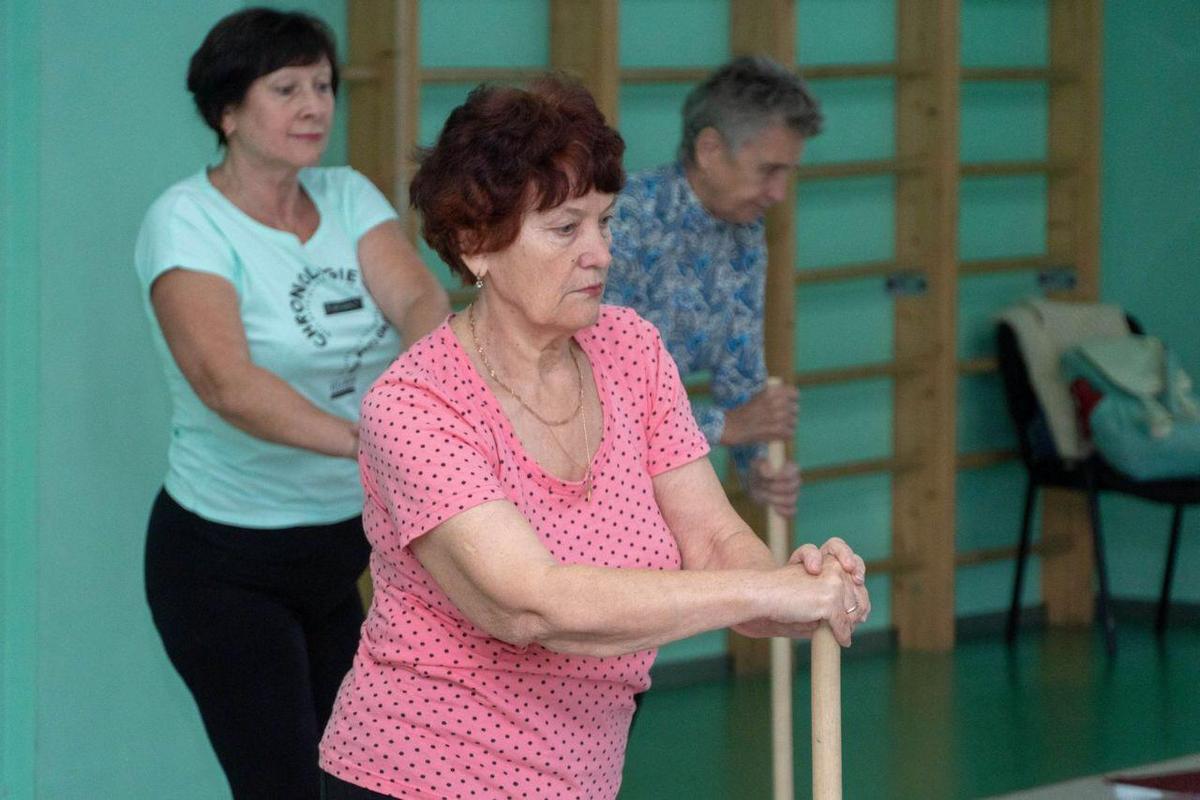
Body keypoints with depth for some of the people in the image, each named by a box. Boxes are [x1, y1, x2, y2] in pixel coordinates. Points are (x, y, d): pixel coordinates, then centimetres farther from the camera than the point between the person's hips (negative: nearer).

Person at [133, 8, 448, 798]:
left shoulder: (348, 198, 4)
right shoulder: (186, 222, -15)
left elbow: (419, 300, -14)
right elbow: (224, 380, -30)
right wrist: (363, 440, -43)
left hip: (339, 548, 6)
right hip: (227, 563, -6)